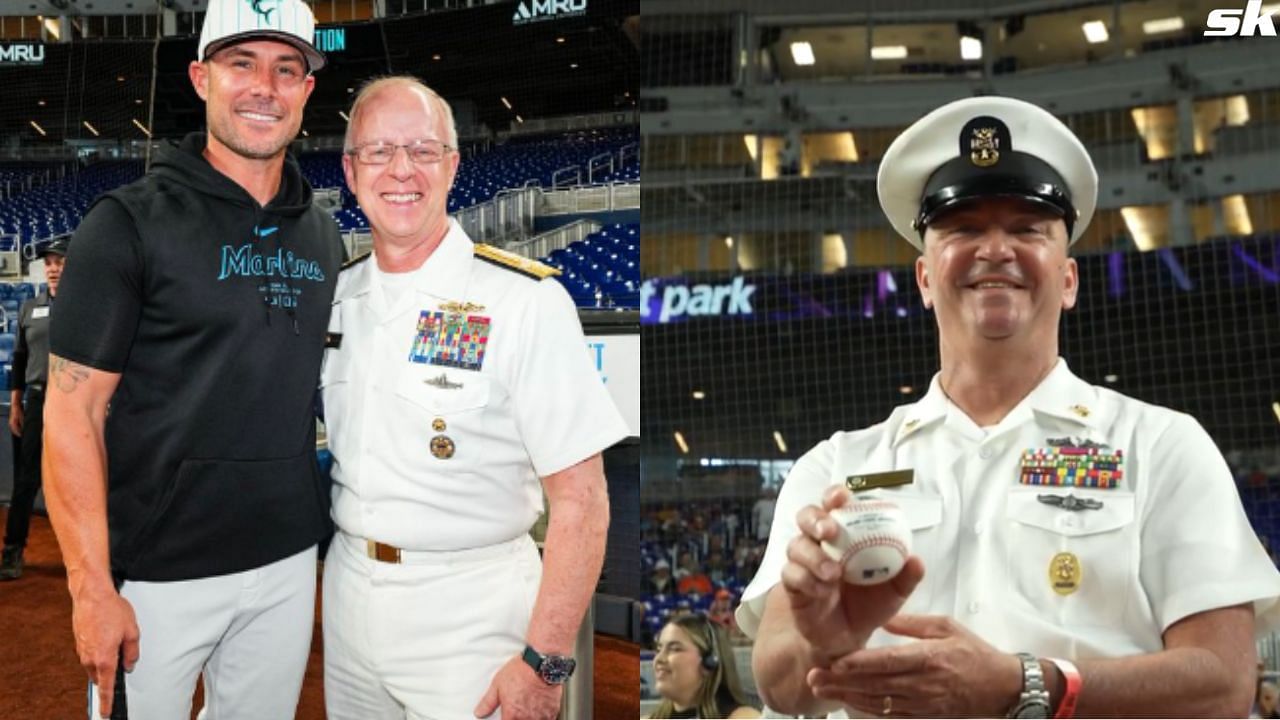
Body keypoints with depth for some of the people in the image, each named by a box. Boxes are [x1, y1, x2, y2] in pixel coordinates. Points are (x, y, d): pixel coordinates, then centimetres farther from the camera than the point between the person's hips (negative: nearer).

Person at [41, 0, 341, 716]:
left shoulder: (322, 236, 7)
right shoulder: (130, 222, -9)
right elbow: (72, 413, -11)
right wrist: (91, 589, -15)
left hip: (289, 565, 5)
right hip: (158, 571, -5)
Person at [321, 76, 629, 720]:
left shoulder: (527, 301, -15)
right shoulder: (334, 294, 4)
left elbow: (580, 501, -16)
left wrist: (544, 661, -19)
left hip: (469, 611, -5)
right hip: (346, 591, 6)